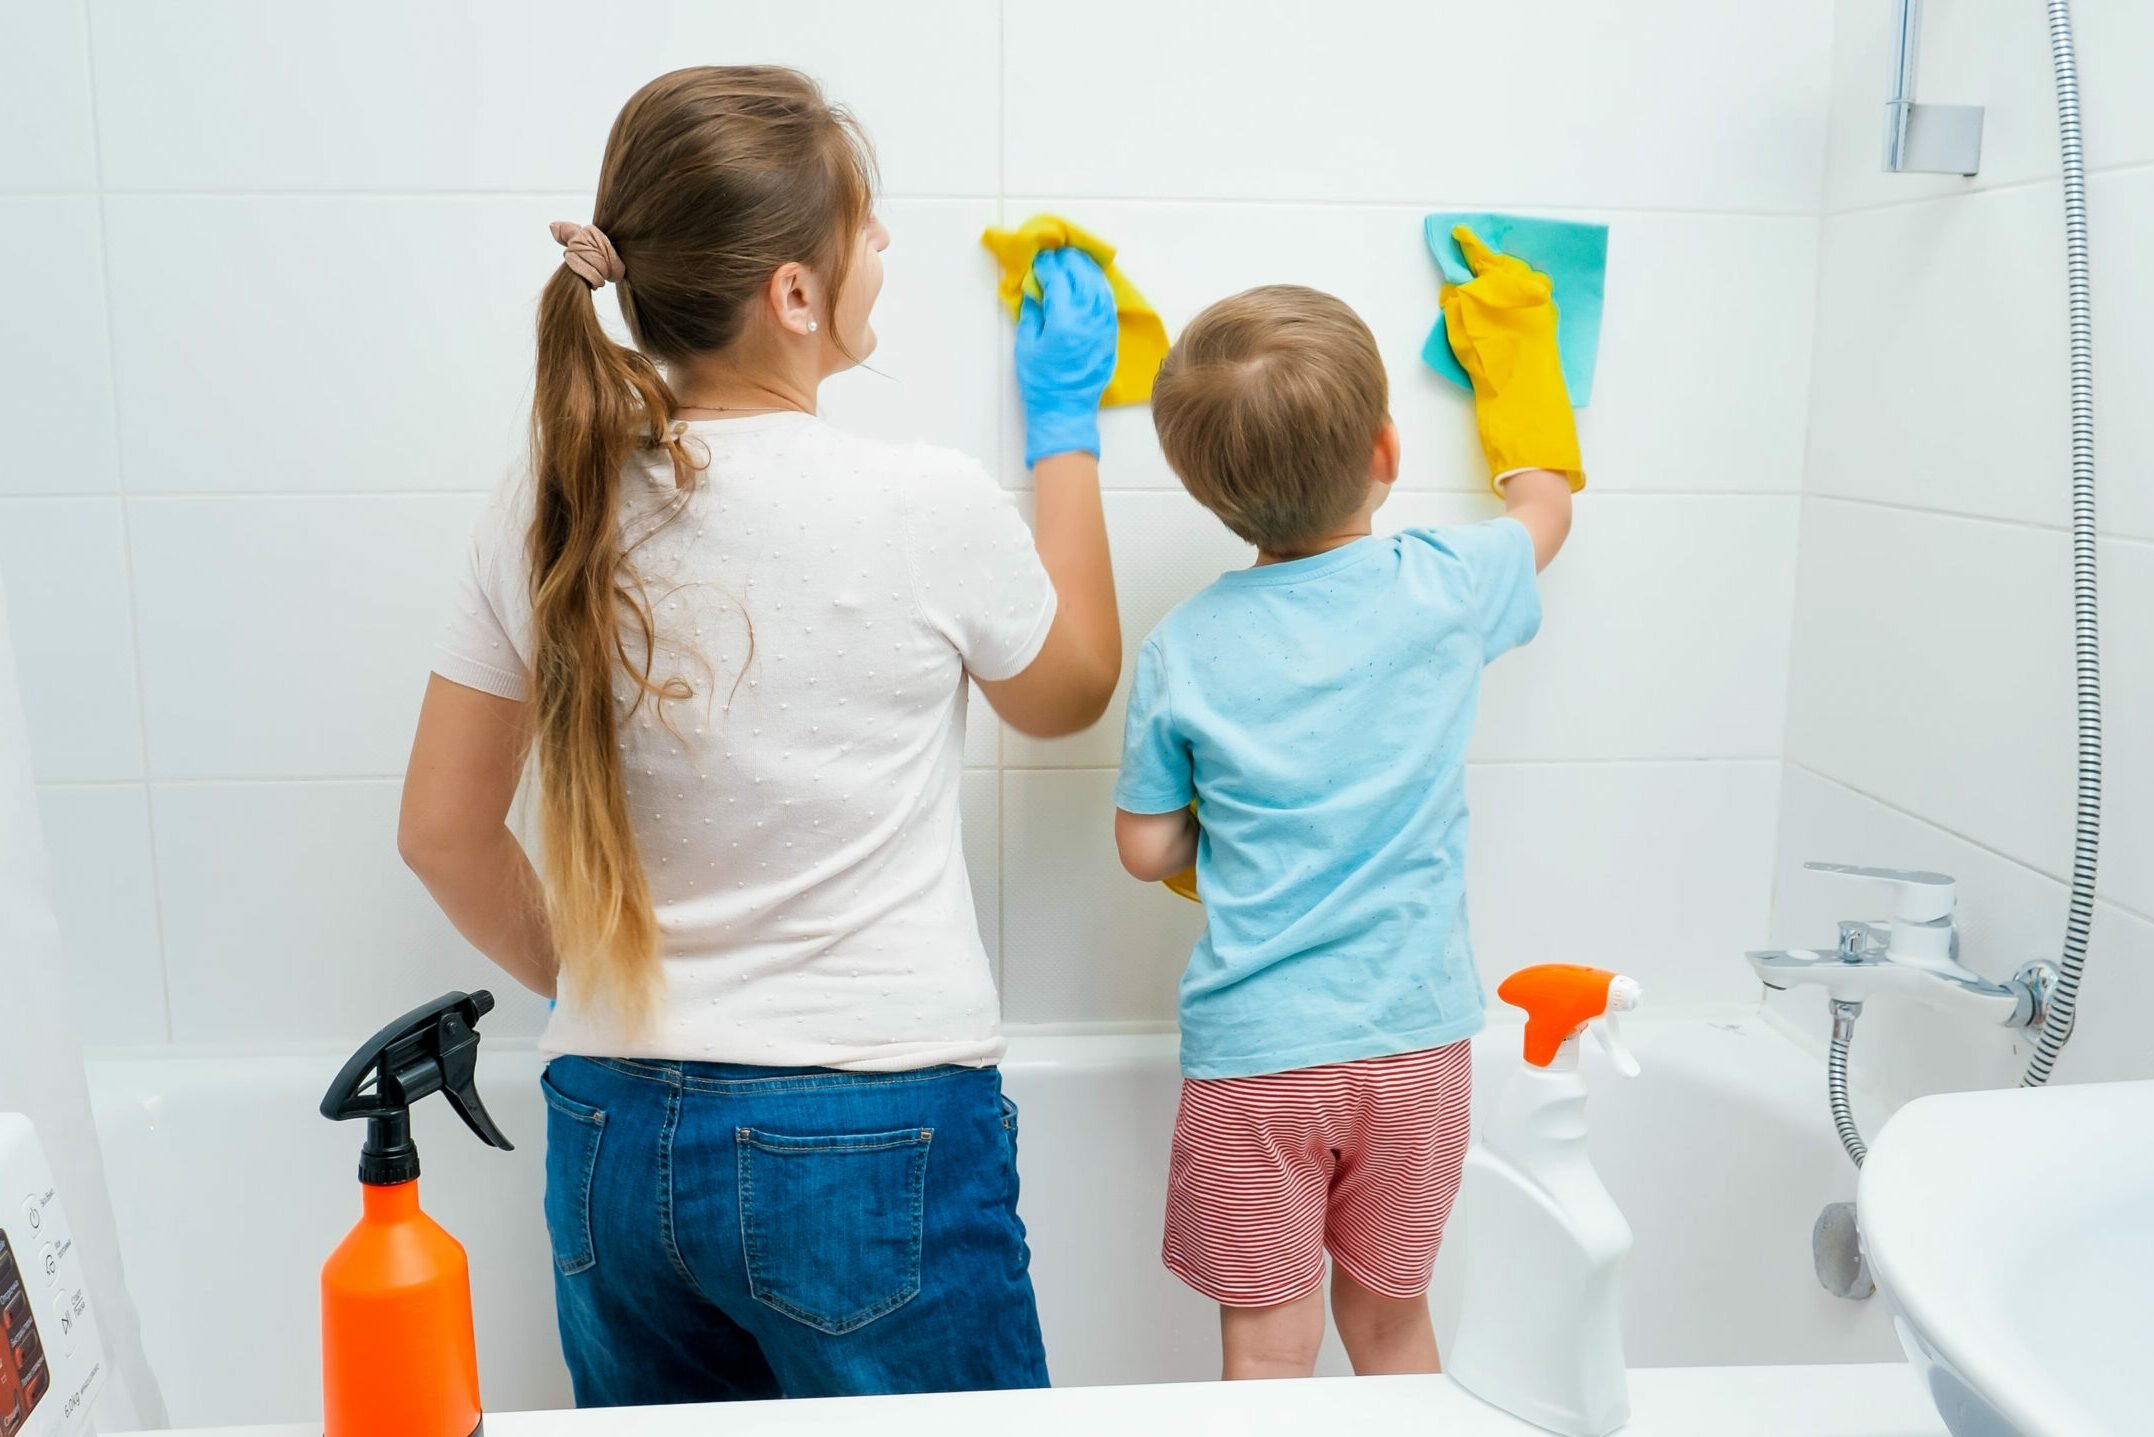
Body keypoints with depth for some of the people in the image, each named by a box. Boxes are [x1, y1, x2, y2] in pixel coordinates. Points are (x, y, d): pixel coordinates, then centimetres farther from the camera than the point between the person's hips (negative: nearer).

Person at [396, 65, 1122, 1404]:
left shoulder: (550, 511, -3)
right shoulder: (930, 505, -15)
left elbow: (443, 829, 5)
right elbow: (1073, 688, 6)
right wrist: (1069, 425, 15)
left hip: (614, 1133, 5)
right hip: (874, 1142, -4)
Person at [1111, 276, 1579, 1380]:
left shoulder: (1182, 650, -10)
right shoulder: (1445, 586, -7)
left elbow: (1148, 850, -1)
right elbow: (1547, 504, 15)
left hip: (1249, 1052, -1)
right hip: (1415, 1040, 2)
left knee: (1268, 1350, 12)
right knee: (1389, 1317, 22)